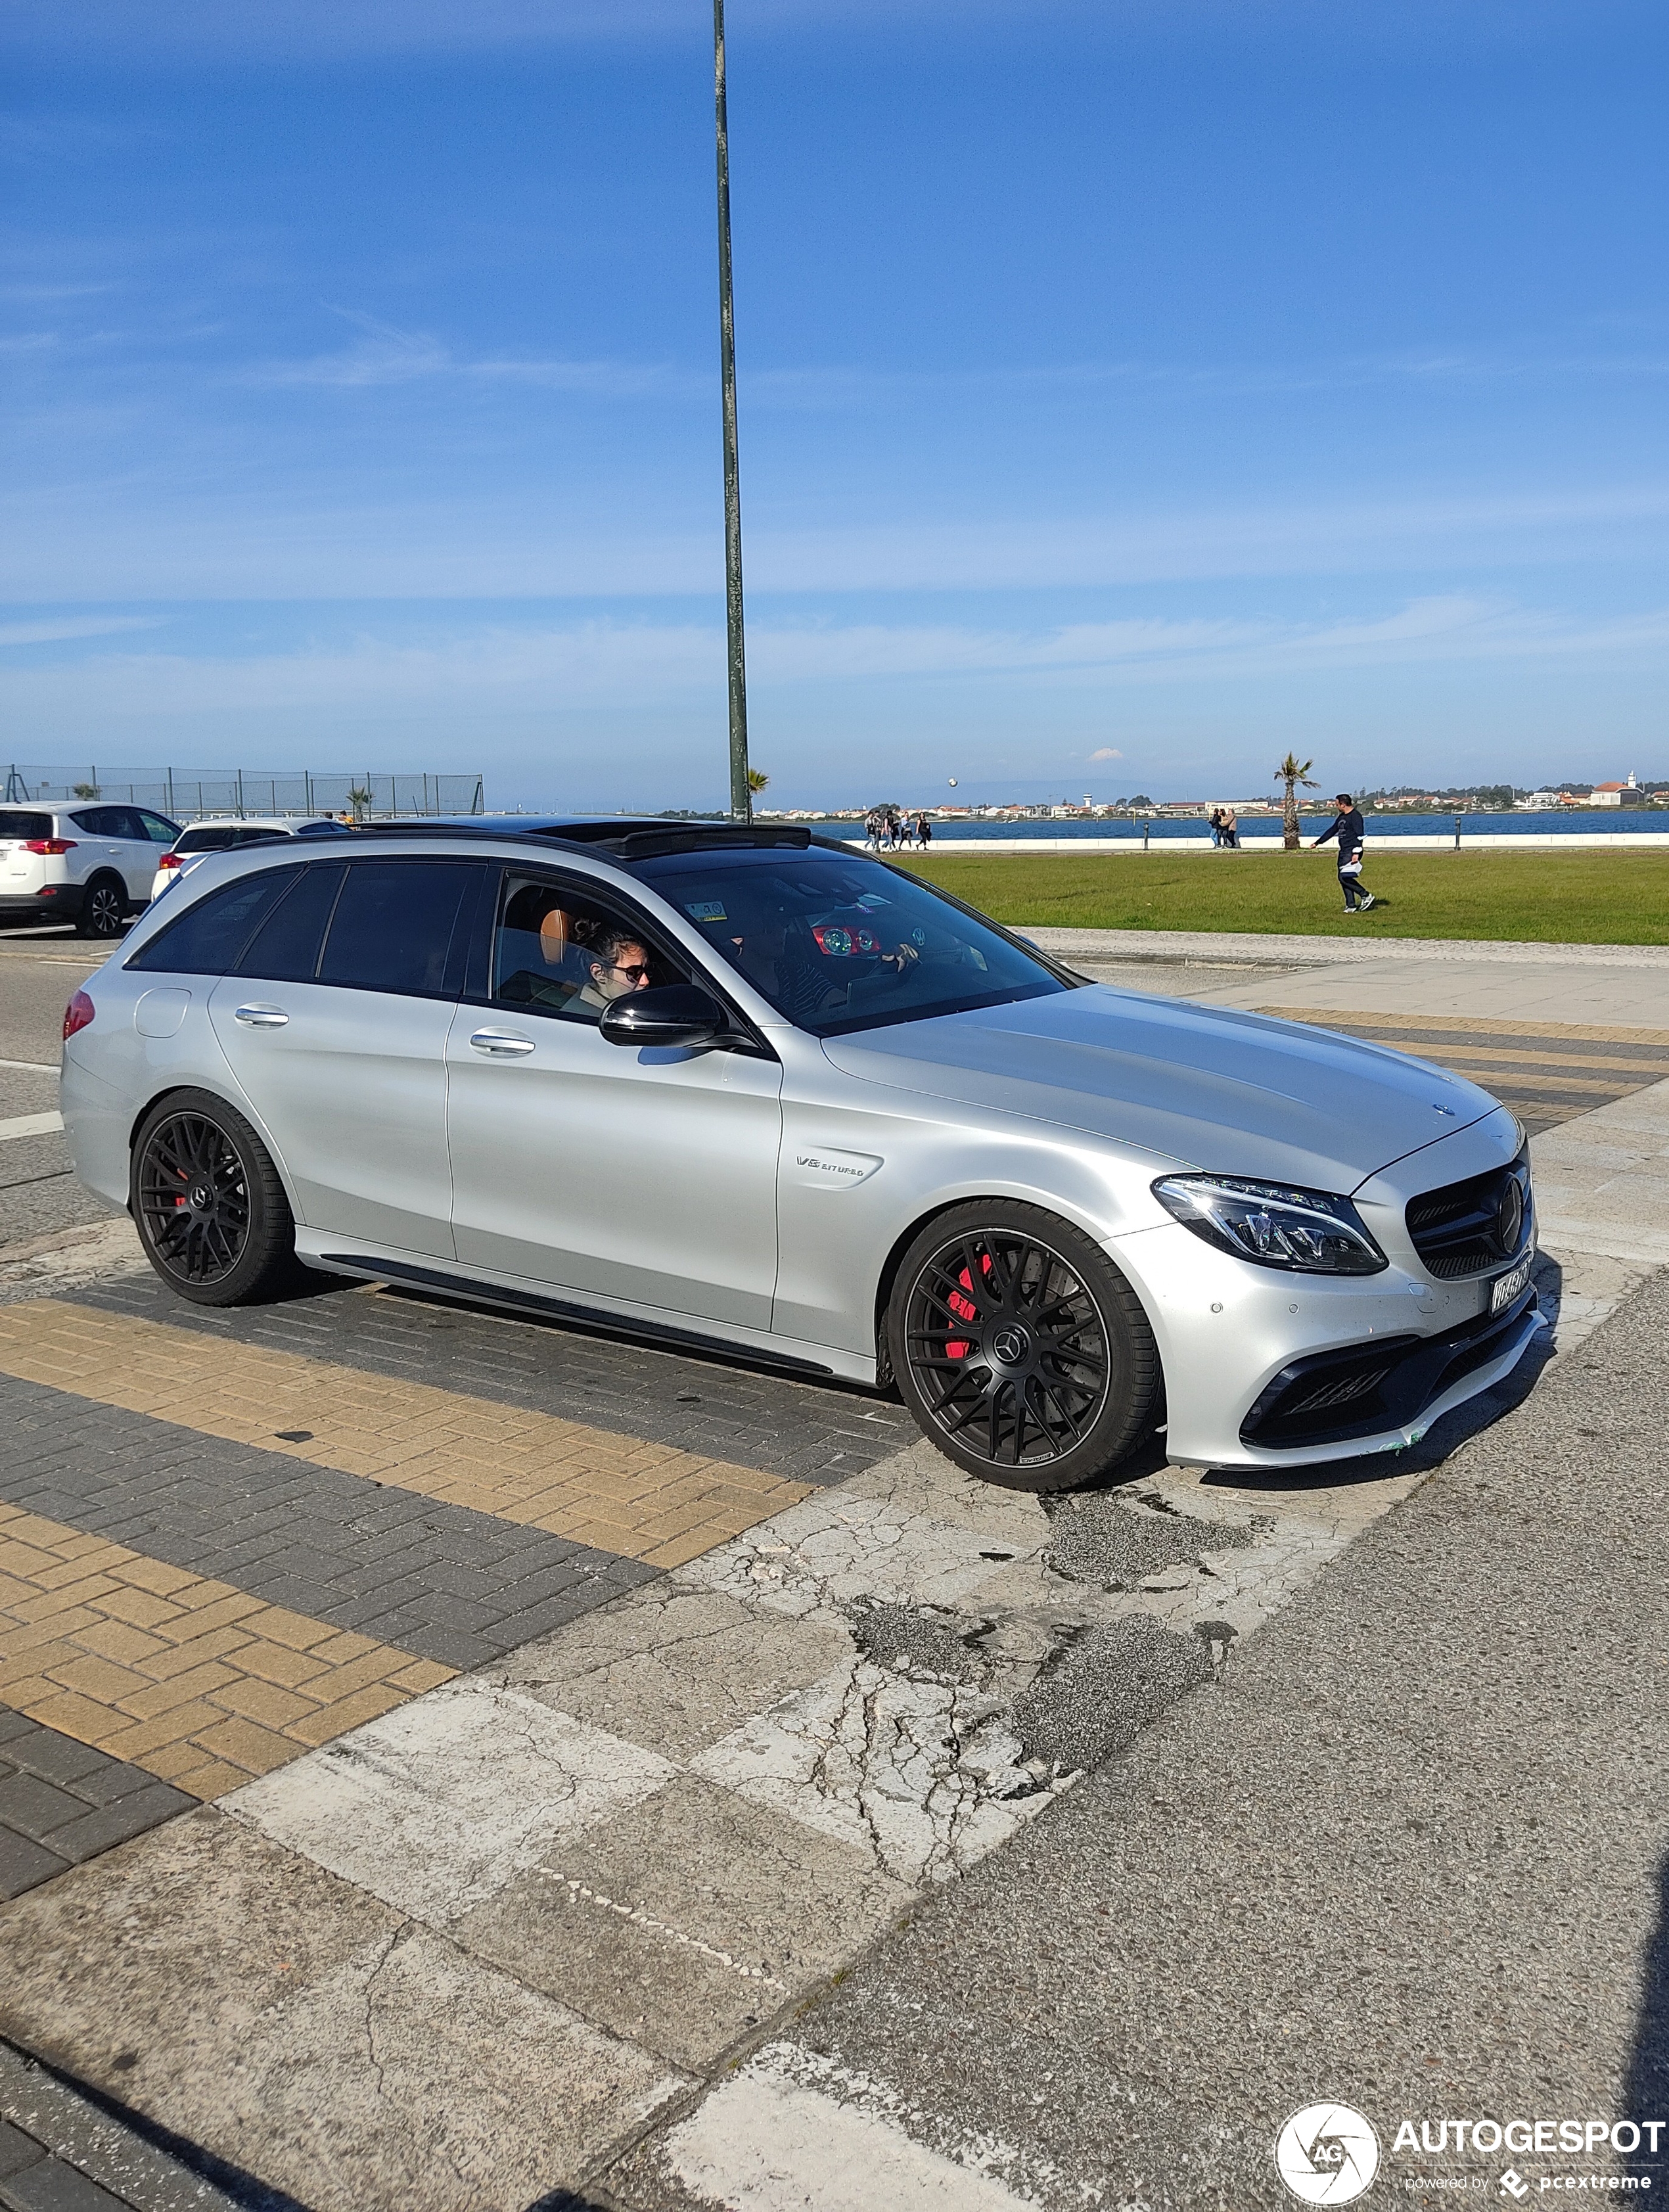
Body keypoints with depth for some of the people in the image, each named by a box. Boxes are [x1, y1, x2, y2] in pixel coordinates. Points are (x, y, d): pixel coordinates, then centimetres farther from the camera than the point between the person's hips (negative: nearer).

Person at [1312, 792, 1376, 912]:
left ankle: (1366, 896, -7)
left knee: (1345, 877, -17)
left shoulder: (1355, 816, -12)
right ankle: (1351, 906, 10)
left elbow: (1359, 835, -18)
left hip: (1352, 852, -10)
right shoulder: (1341, 817, 17)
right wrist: (1317, 843, 30)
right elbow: (1331, 831, 26)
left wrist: (1356, 853, -25)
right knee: (1342, 878, 6)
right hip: (1344, 852, 10)